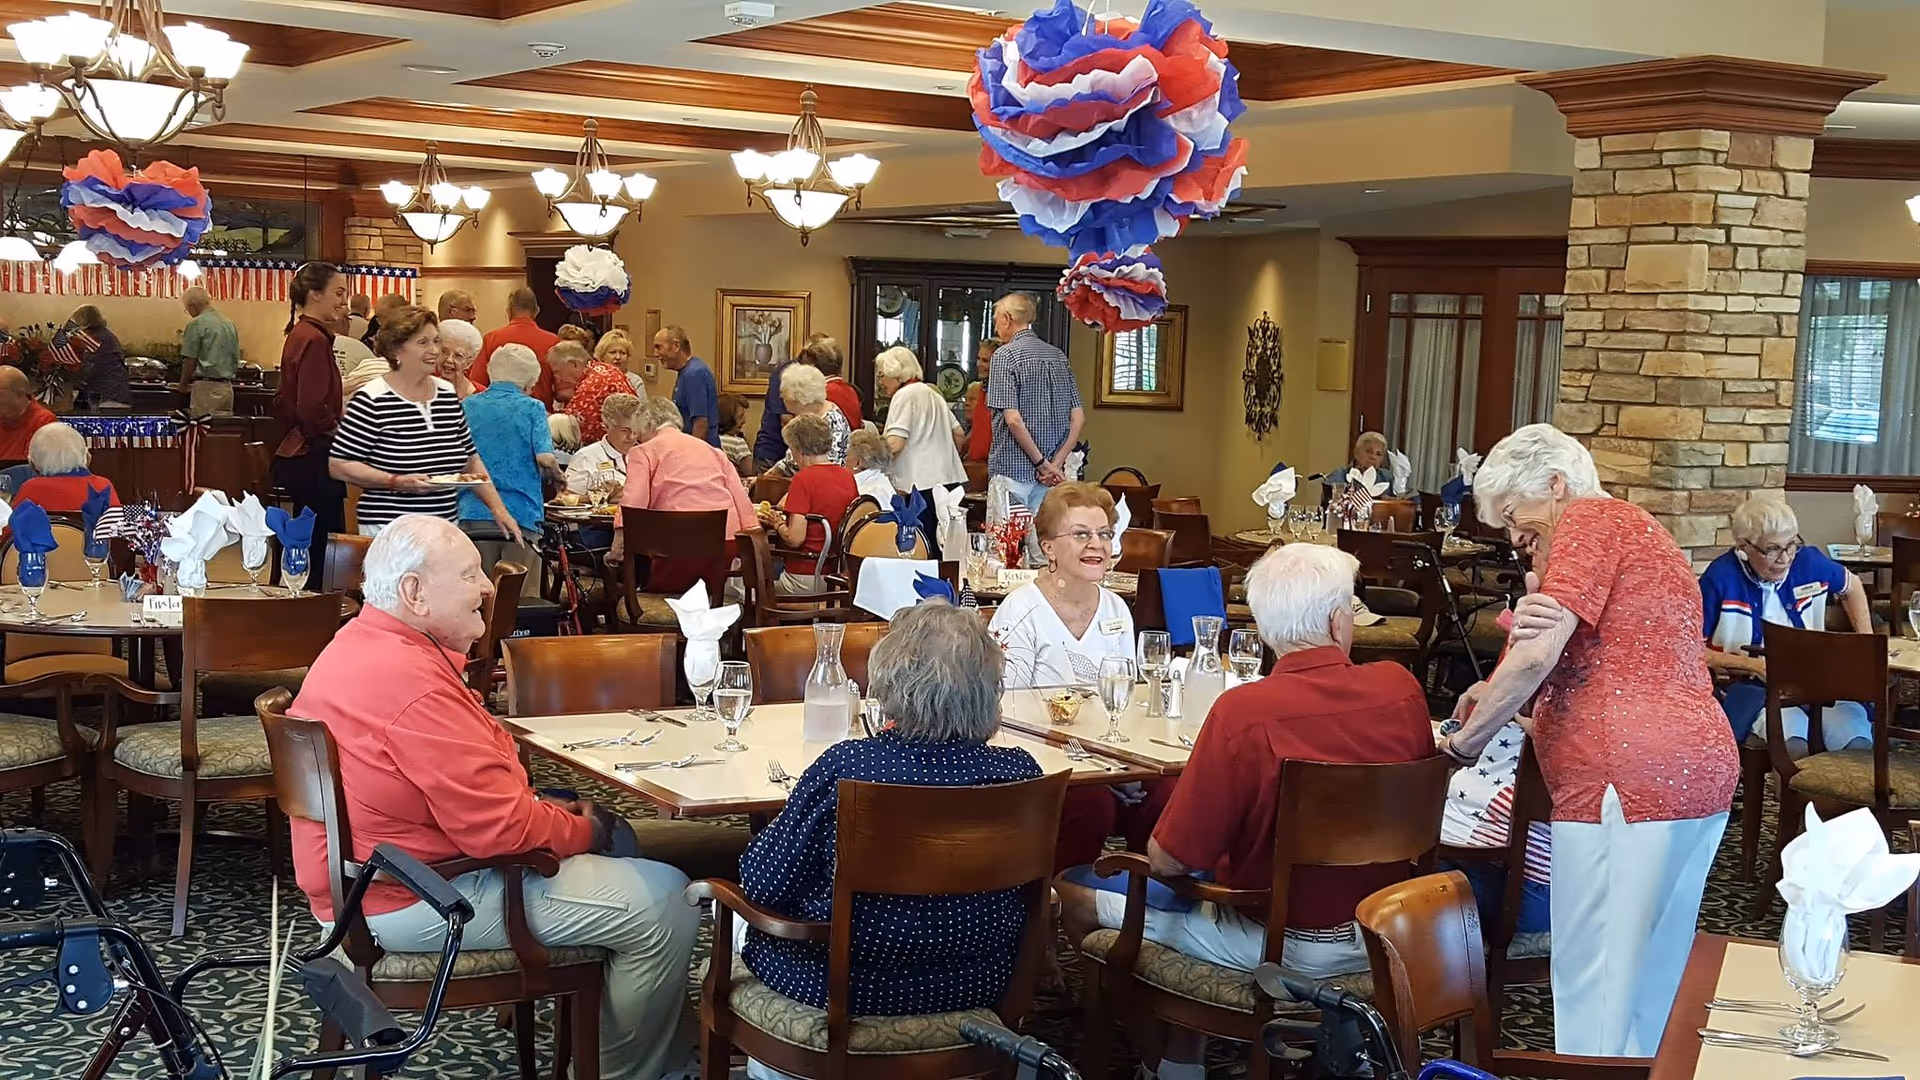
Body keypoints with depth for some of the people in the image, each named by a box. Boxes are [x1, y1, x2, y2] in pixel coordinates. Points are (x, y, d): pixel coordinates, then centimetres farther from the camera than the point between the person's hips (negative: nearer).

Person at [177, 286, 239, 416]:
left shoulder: (196, 324, -7)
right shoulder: (230, 324, 13)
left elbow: (190, 360, -8)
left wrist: (183, 384, 5)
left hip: (206, 386, -7)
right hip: (227, 386, 7)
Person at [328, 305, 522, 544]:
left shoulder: (448, 393, 10)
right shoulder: (372, 400, -9)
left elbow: (470, 459, 18)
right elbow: (338, 465, -11)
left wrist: (498, 509, 8)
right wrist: (398, 482, -20)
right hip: (390, 533, -5)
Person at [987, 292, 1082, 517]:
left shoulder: (1005, 356, -8)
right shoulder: (1058, 356, 11)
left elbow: (1013, 420, -18)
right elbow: (1078, 418, 6)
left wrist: (1043, 464, -12)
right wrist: (1056, 463, -1)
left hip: (1012, 473, -6)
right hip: (1048, 479, 6)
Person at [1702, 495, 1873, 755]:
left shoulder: (1808, 561, 6)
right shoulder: (1720, 578, -10)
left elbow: (1851, 586, 30)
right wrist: (1751, 665, -13)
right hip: (1749, 686, -4)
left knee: (1857, 740, -29)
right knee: (1794, 740, -39)